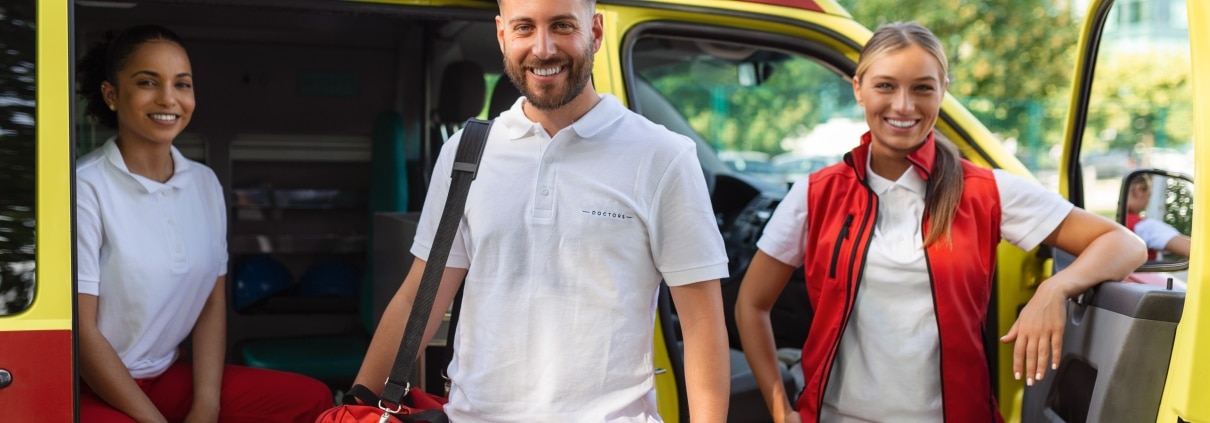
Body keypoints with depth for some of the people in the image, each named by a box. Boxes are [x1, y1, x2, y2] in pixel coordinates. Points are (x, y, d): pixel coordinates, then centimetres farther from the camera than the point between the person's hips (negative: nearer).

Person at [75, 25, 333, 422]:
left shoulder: (205, 183, 5)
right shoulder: (85, 188, -14)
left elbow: (213, 302, 6)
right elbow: (81, 331, -14)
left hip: (170, 375, 7)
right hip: (93, 390, -7)